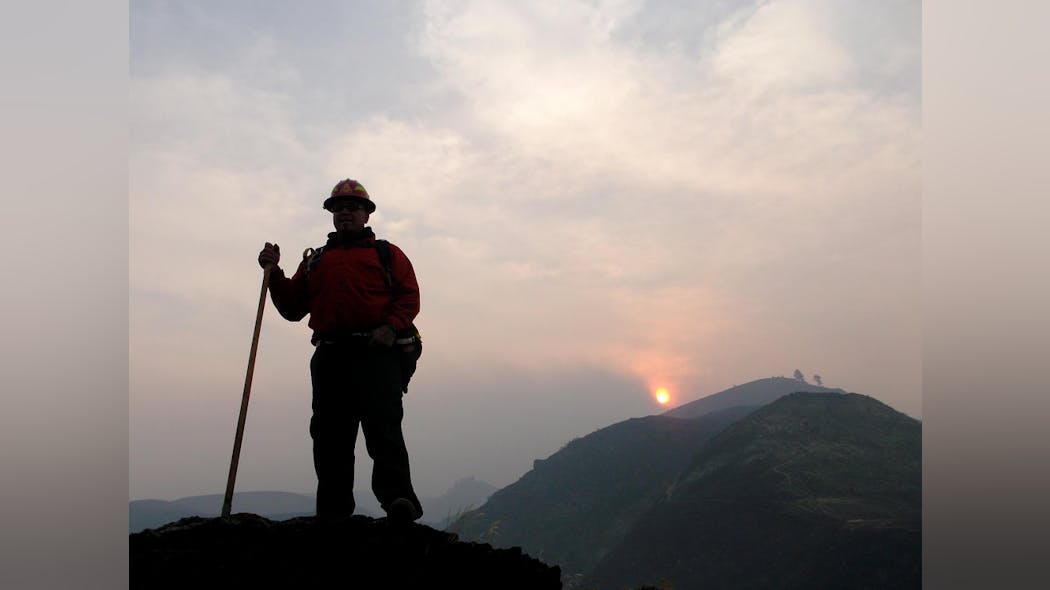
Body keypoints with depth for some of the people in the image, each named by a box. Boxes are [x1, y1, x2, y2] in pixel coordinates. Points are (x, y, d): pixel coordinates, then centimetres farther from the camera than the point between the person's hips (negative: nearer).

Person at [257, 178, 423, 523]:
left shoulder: (387, 253, 17)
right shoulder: (315, 260, 27)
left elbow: (409, 296, 4)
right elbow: (292, 308, 22)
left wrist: (390, 326, -13)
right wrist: (274, 272, 8)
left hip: (376, 352, -3)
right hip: (329, 356, 4)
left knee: (383, 427, -16)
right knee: (330, 436, 2)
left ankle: (398, 499, -22)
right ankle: (332, 513, 7)